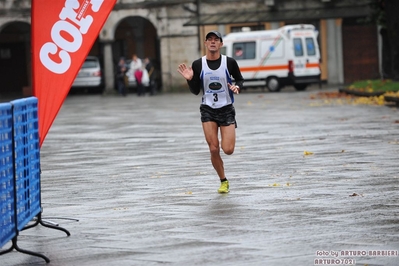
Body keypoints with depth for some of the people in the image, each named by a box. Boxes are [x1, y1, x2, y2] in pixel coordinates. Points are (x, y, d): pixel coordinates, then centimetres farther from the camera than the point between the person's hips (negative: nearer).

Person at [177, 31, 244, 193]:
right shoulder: (198, 65, -3)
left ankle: (225, 141, 29)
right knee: (214, 149, -6)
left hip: (226, 109, -1)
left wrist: (237, 86, -11)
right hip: (208, 110, 1)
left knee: (228, 150, -10)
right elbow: (195, 91, 3)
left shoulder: (229, 62, -6)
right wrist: (190, 79, -15)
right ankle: (223, 181, 15)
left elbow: (240, 79, 10)